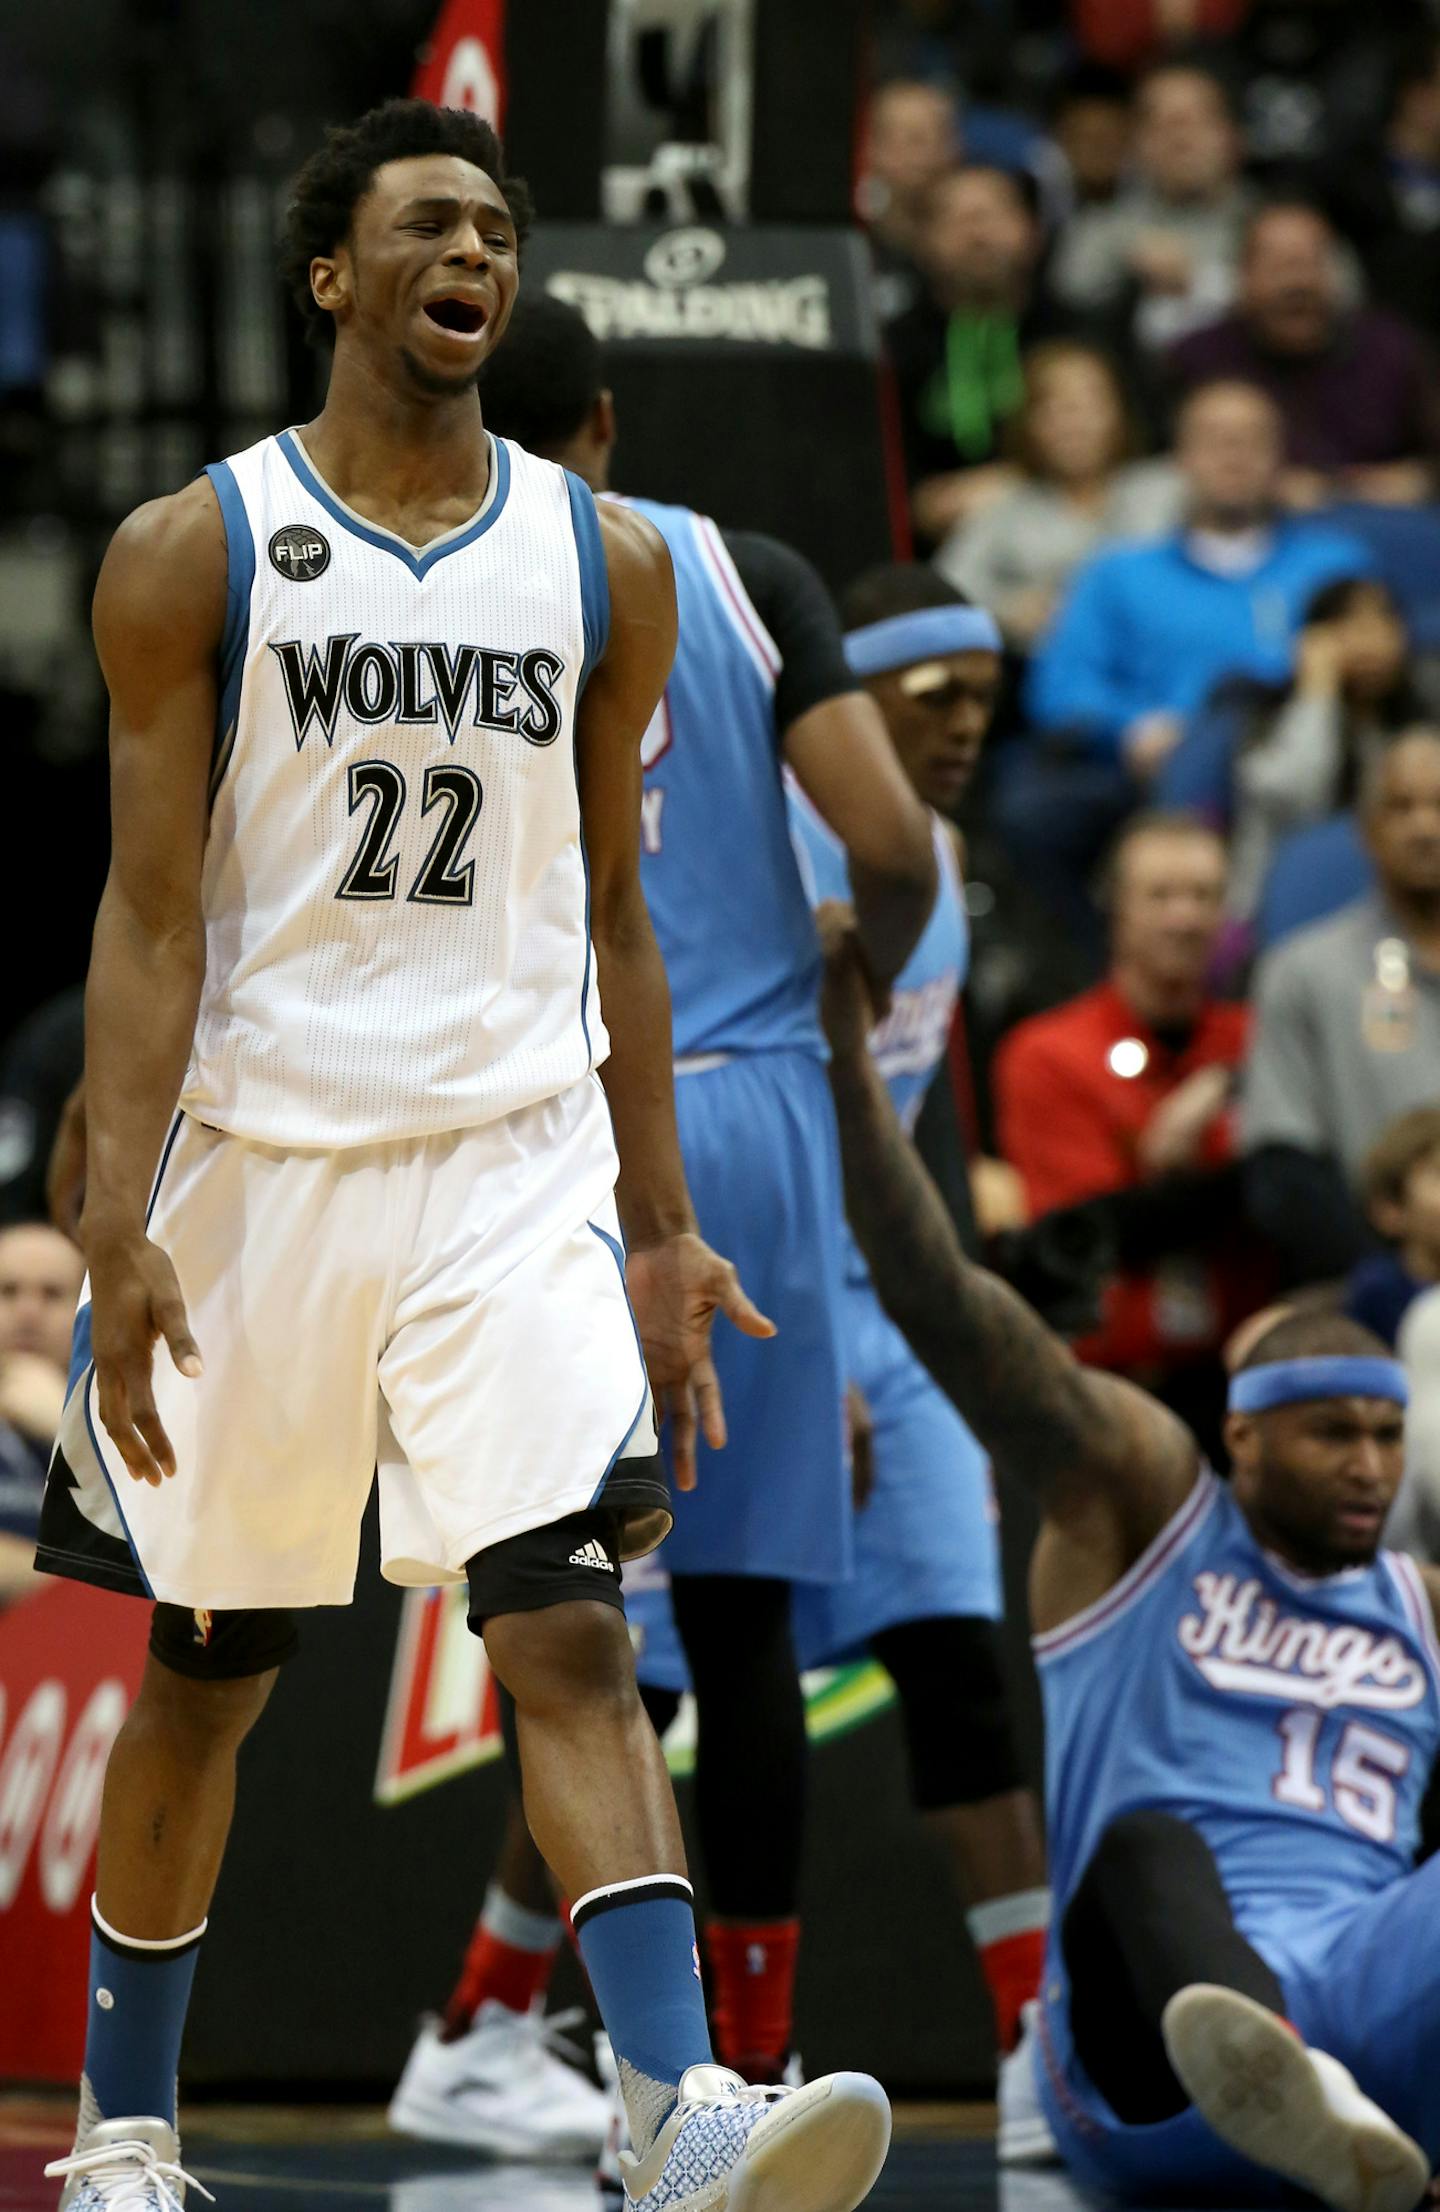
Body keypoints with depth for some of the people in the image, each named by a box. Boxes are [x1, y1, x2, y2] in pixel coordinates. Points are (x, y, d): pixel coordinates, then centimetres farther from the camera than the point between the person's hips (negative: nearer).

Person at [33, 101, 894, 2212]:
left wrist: (663, 1226, 11)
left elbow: (610, 909, 14)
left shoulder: (606, 562, 8)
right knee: (206, 1667, 9)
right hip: (261, 1156, -1)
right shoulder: (194, 553, -1)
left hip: (516, 1162, 1)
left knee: (569, 1629, -15)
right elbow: (151, 913, -4)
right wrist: (121, 1225, -13)